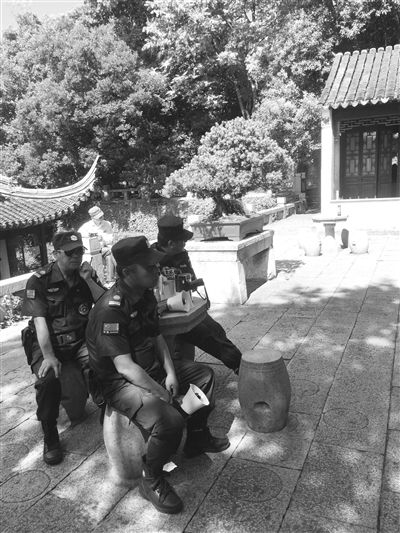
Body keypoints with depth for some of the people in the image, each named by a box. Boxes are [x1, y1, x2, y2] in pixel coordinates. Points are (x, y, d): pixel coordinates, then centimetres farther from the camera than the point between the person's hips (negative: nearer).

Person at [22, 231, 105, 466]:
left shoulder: (88, 274, 4)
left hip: (80, 341, 3)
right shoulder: (39, 281, -7)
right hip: (48, 343, -2)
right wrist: (48, 356, -26)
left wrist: (89, 280, -15)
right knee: (48, 379, -30)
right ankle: (50, 438, -7)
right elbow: (40, 321, -14)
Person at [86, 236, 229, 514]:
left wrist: (170, 372, -5)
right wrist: (165, 395, -28)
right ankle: (151, 481, -3)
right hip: (121, 382, -9)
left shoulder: (146, 295, -1)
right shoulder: (110, 310, -29)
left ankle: (198, 438, 33)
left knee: (204, 375, 15)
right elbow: (125, 367, -32)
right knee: (169, 419, -33)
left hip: (152, 369, 9)